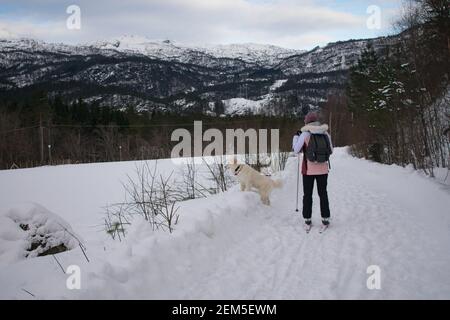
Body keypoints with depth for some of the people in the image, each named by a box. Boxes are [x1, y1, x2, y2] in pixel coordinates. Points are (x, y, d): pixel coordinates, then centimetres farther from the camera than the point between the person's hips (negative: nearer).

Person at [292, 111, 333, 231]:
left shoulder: (305, 134, -12)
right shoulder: (325, 134, -2)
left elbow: (296, 150, -8)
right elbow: (331, 151, 6)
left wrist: (296, 136, 4)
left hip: (308, 170, -2)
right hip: (322, 169, 2)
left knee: (307, 195, 9)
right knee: (323, 194, 14)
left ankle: (307, 221, 14)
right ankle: (325, 219, 18)